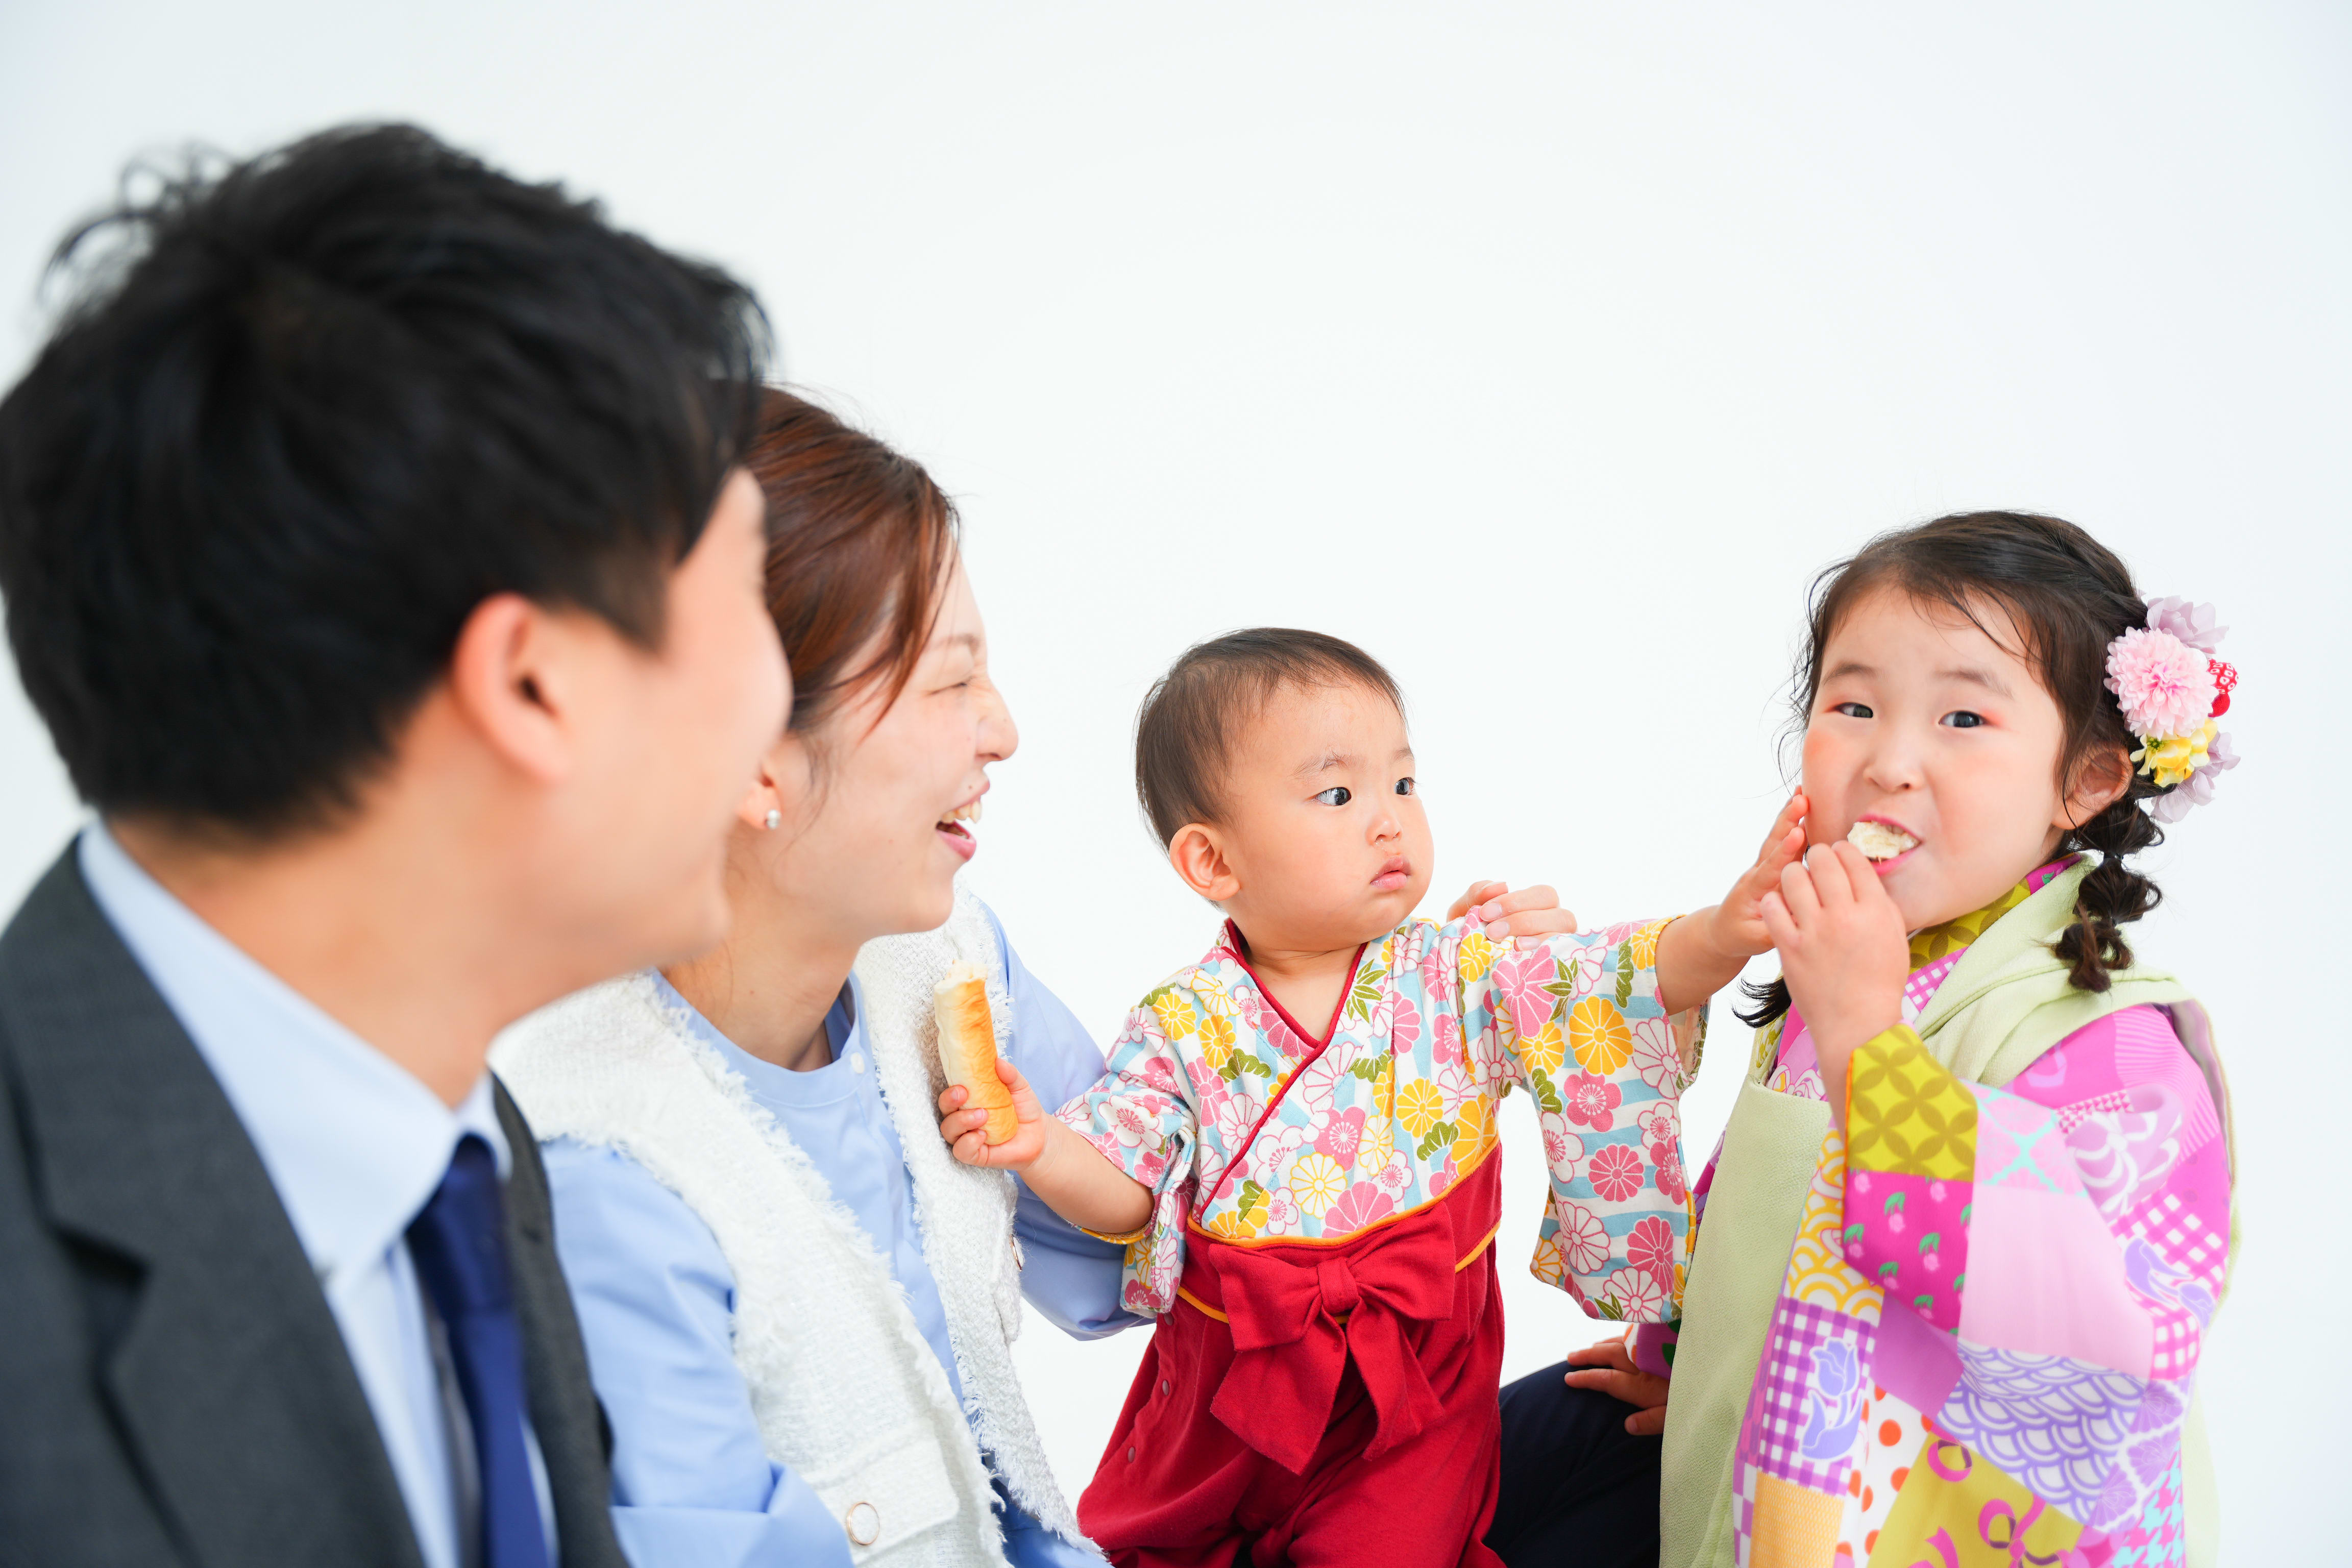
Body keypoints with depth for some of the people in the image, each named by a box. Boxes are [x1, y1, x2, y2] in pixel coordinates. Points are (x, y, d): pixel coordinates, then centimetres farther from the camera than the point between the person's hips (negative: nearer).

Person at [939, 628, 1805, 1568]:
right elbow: (1126, 1189, -7)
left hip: (1413, 1386, -1)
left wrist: (1724, 932, -35)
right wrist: (1042, 1147, -27)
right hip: (1227, 1385, 1)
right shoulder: (1183, 1027, -9)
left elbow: (1618, 981, -17)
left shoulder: (1459, 980, -9)